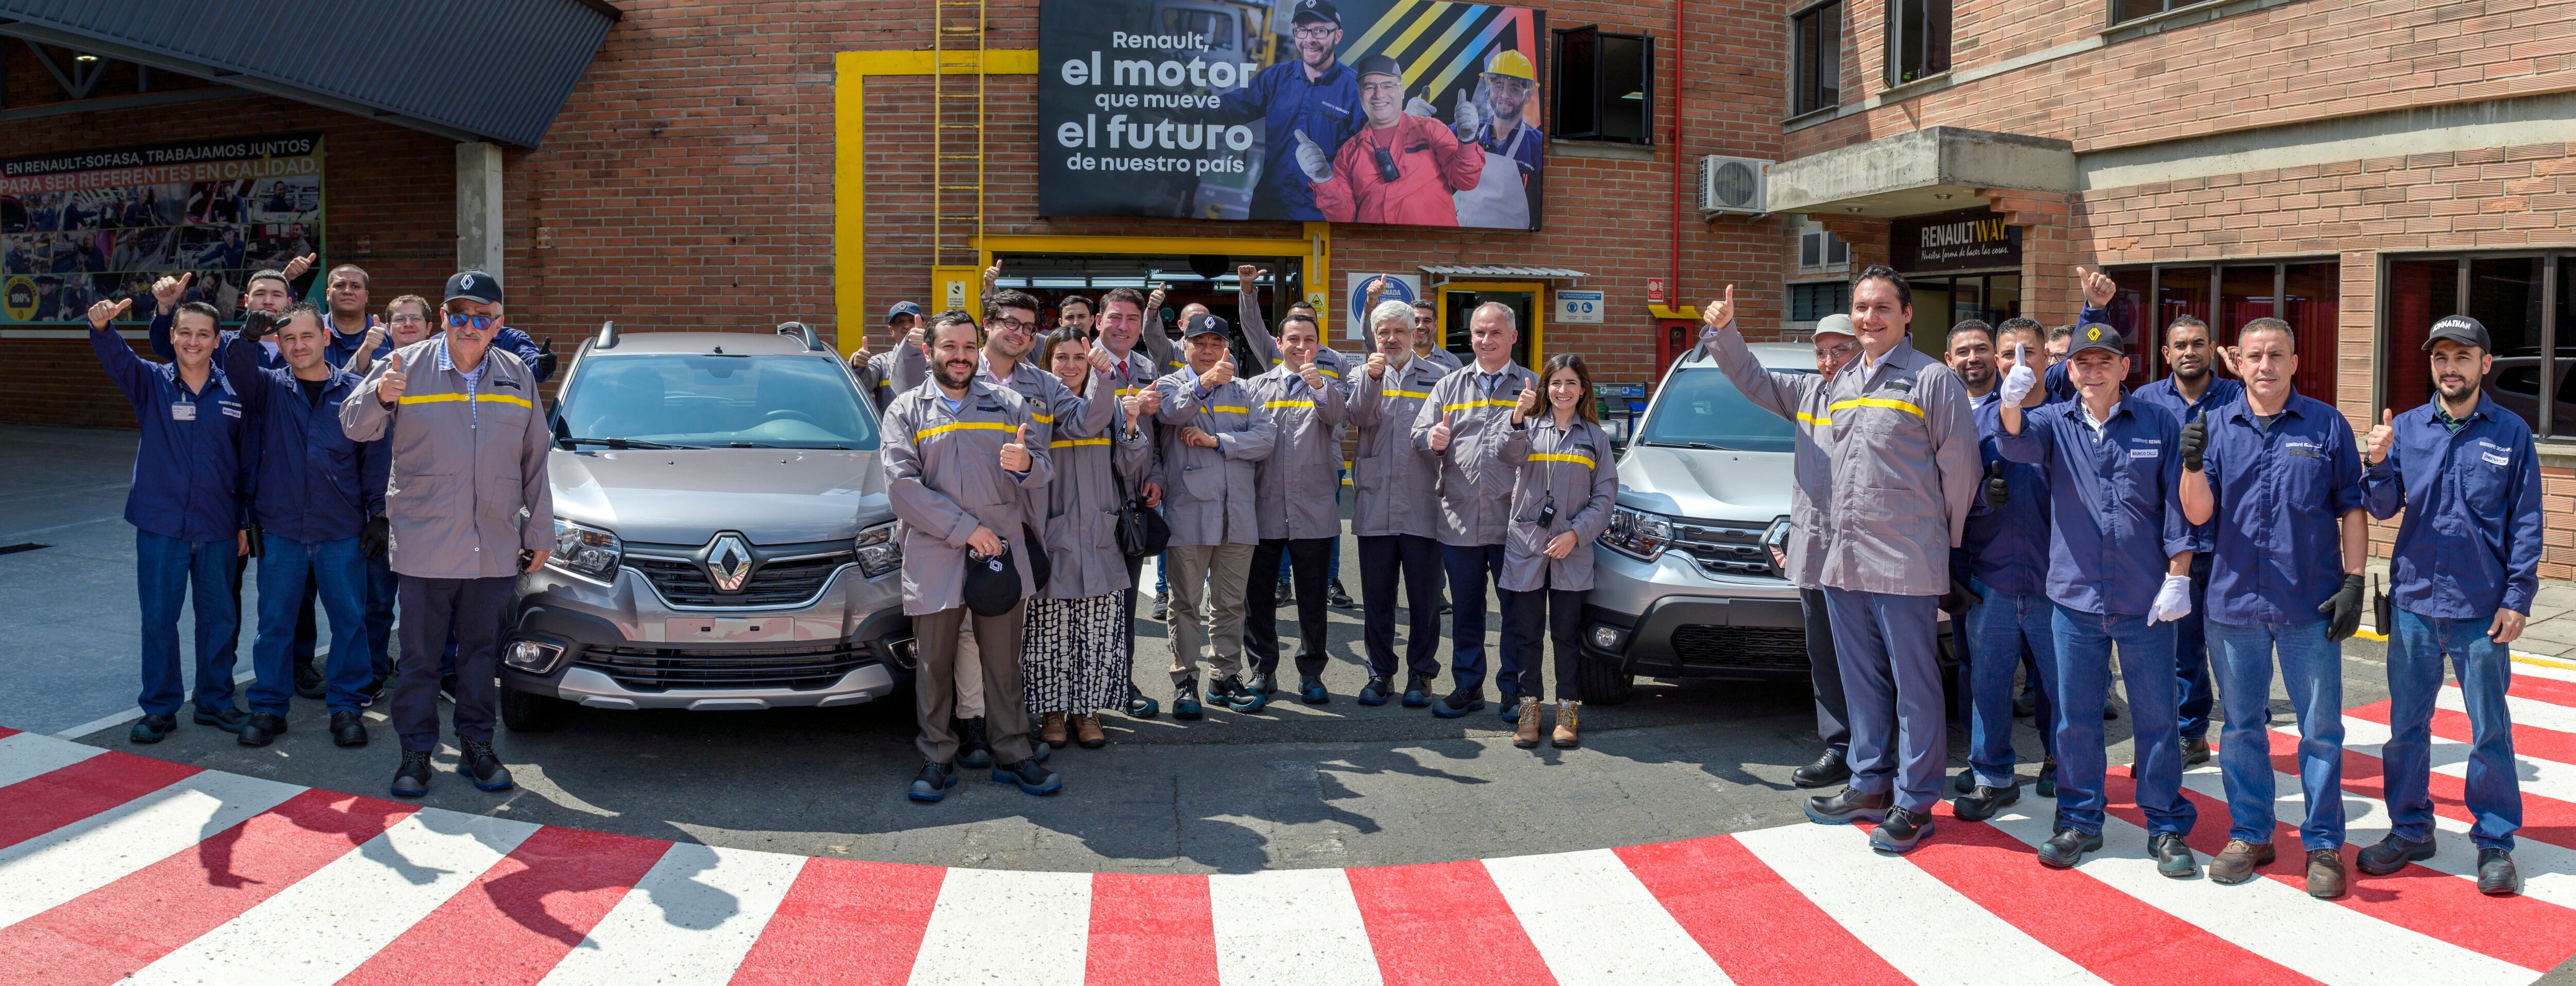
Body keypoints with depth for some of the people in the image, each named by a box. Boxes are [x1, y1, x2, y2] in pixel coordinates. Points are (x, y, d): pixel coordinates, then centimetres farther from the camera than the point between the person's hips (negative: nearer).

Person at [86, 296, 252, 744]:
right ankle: (160, 708, 17)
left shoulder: (234, 392, 1)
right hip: (160, 524, -1)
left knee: (220, 618, 10)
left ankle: (216, 701, 24)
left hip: (218, 528, 1)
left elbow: (247, 461, 4)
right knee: (159, 618, 4)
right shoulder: (151, 382, -1)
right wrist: (101, 327, -44)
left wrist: (247, 522, 4)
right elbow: (116, 358, -21)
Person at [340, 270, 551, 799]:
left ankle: (476, 746, 22)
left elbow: (535, 462, 14)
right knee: (419, 654, 3)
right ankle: (416, 752, 14)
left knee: (481, 652, 11)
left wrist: (540, 532, 12)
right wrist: (380, 396, -23)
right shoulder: (407, 366, 0)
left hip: (495, 548, 2)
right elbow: (354, 427, -1)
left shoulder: (518, 377, 9)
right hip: (425, 543, -2)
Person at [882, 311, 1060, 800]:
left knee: (1003, 660, 6)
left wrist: (1026, 462, -19)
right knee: (935, 663, 5)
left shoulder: (1010, 404, 12)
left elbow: (1044, 471, 7)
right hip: (934, 554, -1)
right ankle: (937, 759, 16)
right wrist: (966, 529, -12)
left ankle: (1012, 755, 16)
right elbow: (903, 486, -5)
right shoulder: (905, 410, 6)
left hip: (1002, 550, 1)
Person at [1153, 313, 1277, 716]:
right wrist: (1204, 384, -40)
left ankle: (1225, 677, 20)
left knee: (1230, 603, 10)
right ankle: (1185, 681, 10)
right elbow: (1171, 411, -22)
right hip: (1189, 512, -3)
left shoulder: (1241, 391, 15)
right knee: (1186, 604, 2)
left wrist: (1217, 440, -12)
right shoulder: (1171, 384, 4)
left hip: (1237, 515, 4)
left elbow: (1266, 436, 0)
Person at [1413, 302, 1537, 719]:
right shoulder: (1449, 386, 15)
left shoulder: (1533, 387, 7)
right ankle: (1467, 687, 21)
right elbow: (1419, 436, 11)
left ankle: (1513, 690, 14)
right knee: (1465, 609, 10)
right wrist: (1433, 440, -12)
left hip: (1513, 520, -2)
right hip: (1459, 521, 3)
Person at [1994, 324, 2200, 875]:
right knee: (2074, 718, 9)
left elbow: (2179, 505, 1)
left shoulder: (2160, 425, 2)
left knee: (2155, 717, 6)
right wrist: (2010, 404, -40)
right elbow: (2017, 443, -18)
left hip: (2145, 602, -1)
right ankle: (2080, 822, 22)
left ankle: (2167, 827, 18)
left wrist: (2178, 578, -6)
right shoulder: (2055, 423, 5)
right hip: (2075, 598, 1)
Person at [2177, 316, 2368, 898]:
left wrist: (2354, 583, -4)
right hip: (2235, 602, 2)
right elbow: (2198, 513, -2)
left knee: (2321, 730, 3)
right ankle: (2249, 836, 23)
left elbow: (2352, 511, 4)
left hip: (2311, 605, -1)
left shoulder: (2327, 426, 2)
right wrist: (2193, 466, -21)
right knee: (2241, 725, 11)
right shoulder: (2216, 427, 4)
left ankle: (2323, 845, 14)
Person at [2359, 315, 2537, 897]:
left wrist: (2518, 599, -5)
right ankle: (2410, 830, 23)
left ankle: (2495, 842, 16)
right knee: (2406, 725, 9)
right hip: (2414, 601, 2)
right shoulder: (2408, 428, 5)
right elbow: (2383, 509, 1)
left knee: (2490, 730, 4)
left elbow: (2526, 524, 1)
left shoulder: (2511, 433, 0)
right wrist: (2379, 462, -18)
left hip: (2482, 609, -2)